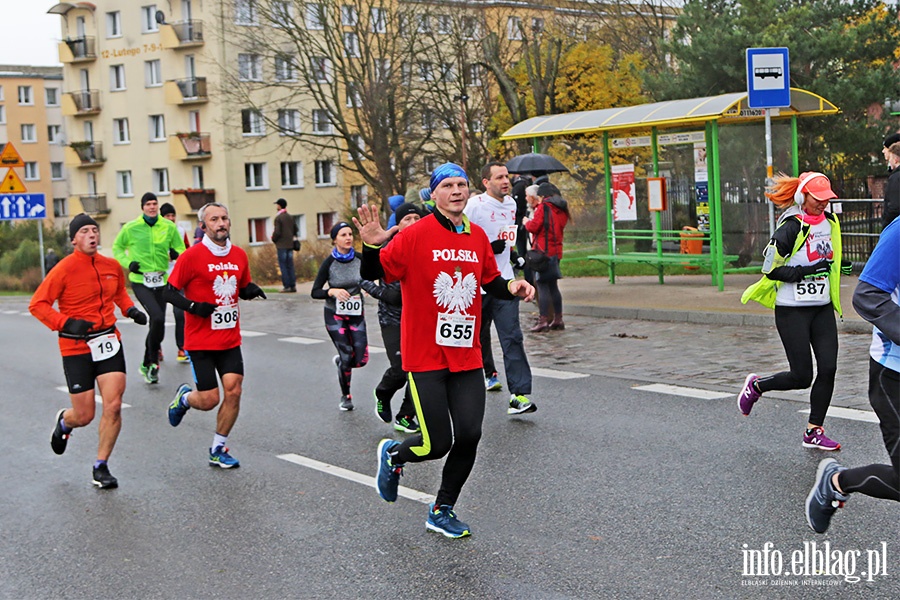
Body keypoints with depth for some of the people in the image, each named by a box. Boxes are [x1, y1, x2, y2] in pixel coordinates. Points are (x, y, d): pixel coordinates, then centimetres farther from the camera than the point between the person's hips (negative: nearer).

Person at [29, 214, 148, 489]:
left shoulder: (112, 266, 4)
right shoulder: (65, 269, -11)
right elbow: (37, 304, -10)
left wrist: (130, 309, 6)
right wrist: (66, 323, -22)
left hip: (109, 341, 4)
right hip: (76, 348, -4)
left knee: (113, 407, -7)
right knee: (84, 416, 1)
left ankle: (101, 468, 9)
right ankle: (63, 422, 40)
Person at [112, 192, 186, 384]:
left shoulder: (169, 227, 1)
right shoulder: (130, 228, -3)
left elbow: (180, 248, 11)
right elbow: (117, 248, 11)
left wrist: (176, 253, -13)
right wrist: (128, 263, -5)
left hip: (161, 281, 4)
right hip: (140, 281, -4)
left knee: (157, 325, 10)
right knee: (158, 318, -23)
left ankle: (147, 365, 29)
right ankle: (153, 362, -7)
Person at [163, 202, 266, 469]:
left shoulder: (239, 255, 7)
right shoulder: (192, 256, -10)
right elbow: (169, 292, -7)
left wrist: (251, 290, -2)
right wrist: (193, 306, -23)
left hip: (230, 339, 5)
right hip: (200, 341, -5)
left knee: (234, 391, -5)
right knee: (209, 400, -4)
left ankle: (218, 450, 13)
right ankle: (184, 397, 33)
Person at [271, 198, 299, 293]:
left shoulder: (278, 218, -11)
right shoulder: (290, 217, 10)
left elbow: (277, 232, -15)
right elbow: (296, 230, 14)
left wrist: (274, 239, 2)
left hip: (281, 245, -6)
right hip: (290, 244, 6)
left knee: (283, 266, -3)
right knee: (290, 266, 9)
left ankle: (287, 286, -7)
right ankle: (293, 286, 7)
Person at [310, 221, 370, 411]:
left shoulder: (360, 259, -5)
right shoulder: (329, 263, -12)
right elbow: (315, 292, -10)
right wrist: (332, 291, -28)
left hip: (357, 313, 3)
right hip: (335, 315, -3)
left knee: (361, 359, -4)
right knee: (347, 356, -5)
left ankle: (340, 360, 33)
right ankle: (345, 397, 20)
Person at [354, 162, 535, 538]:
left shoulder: (477, 236, 8)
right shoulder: (416, 235, -9)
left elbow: (491, 282, 21)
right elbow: (373, 274, -7)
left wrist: (512, 288, 1)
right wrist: (371, 246, -26)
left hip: (466, 357, 5)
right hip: (425, 356, -5)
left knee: (469, 436, 0)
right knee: (436, 444, -6)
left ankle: (442, 511, 22)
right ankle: (393, 454, 30)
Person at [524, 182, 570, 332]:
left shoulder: (543, 207, -9)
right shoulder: (562, 209, 14)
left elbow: (534, 226, -16)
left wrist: (527, 222, 6)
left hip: (543, 250, -8)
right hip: (556, 250, 8)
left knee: (542, 286, -7)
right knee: (553, 286, 15)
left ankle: (543, 320, -11)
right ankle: (558, 319, 18)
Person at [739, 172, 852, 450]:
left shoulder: (829, 222, 9)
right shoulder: (790, 228, -15)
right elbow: (771, 269, -17)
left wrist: (839, 266, 9)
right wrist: (807, 271, -23)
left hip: (822, 307, 7)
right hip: (792, 310, -7)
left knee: (828, 369, -2)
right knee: (802, 376, -4)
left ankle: (814, 432, 10)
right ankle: (756, 385, 25)